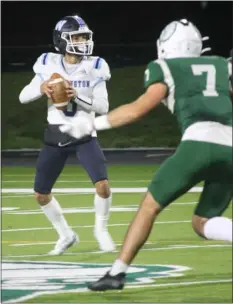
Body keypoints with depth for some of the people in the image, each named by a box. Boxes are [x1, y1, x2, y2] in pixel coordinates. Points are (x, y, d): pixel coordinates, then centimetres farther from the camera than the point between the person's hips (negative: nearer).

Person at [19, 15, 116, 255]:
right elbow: (23, 97, -2)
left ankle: (101, 229, 8)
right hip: (55, 136, 2)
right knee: (41, 193, 6)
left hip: (84, 135, -2)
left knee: (102, 185, -19)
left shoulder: (94, 68, -7)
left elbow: (103, 107, -10)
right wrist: (41, 88, -22)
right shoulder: (49, 64, -3)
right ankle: (66, 235, 27)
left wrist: (77, 95, -24)